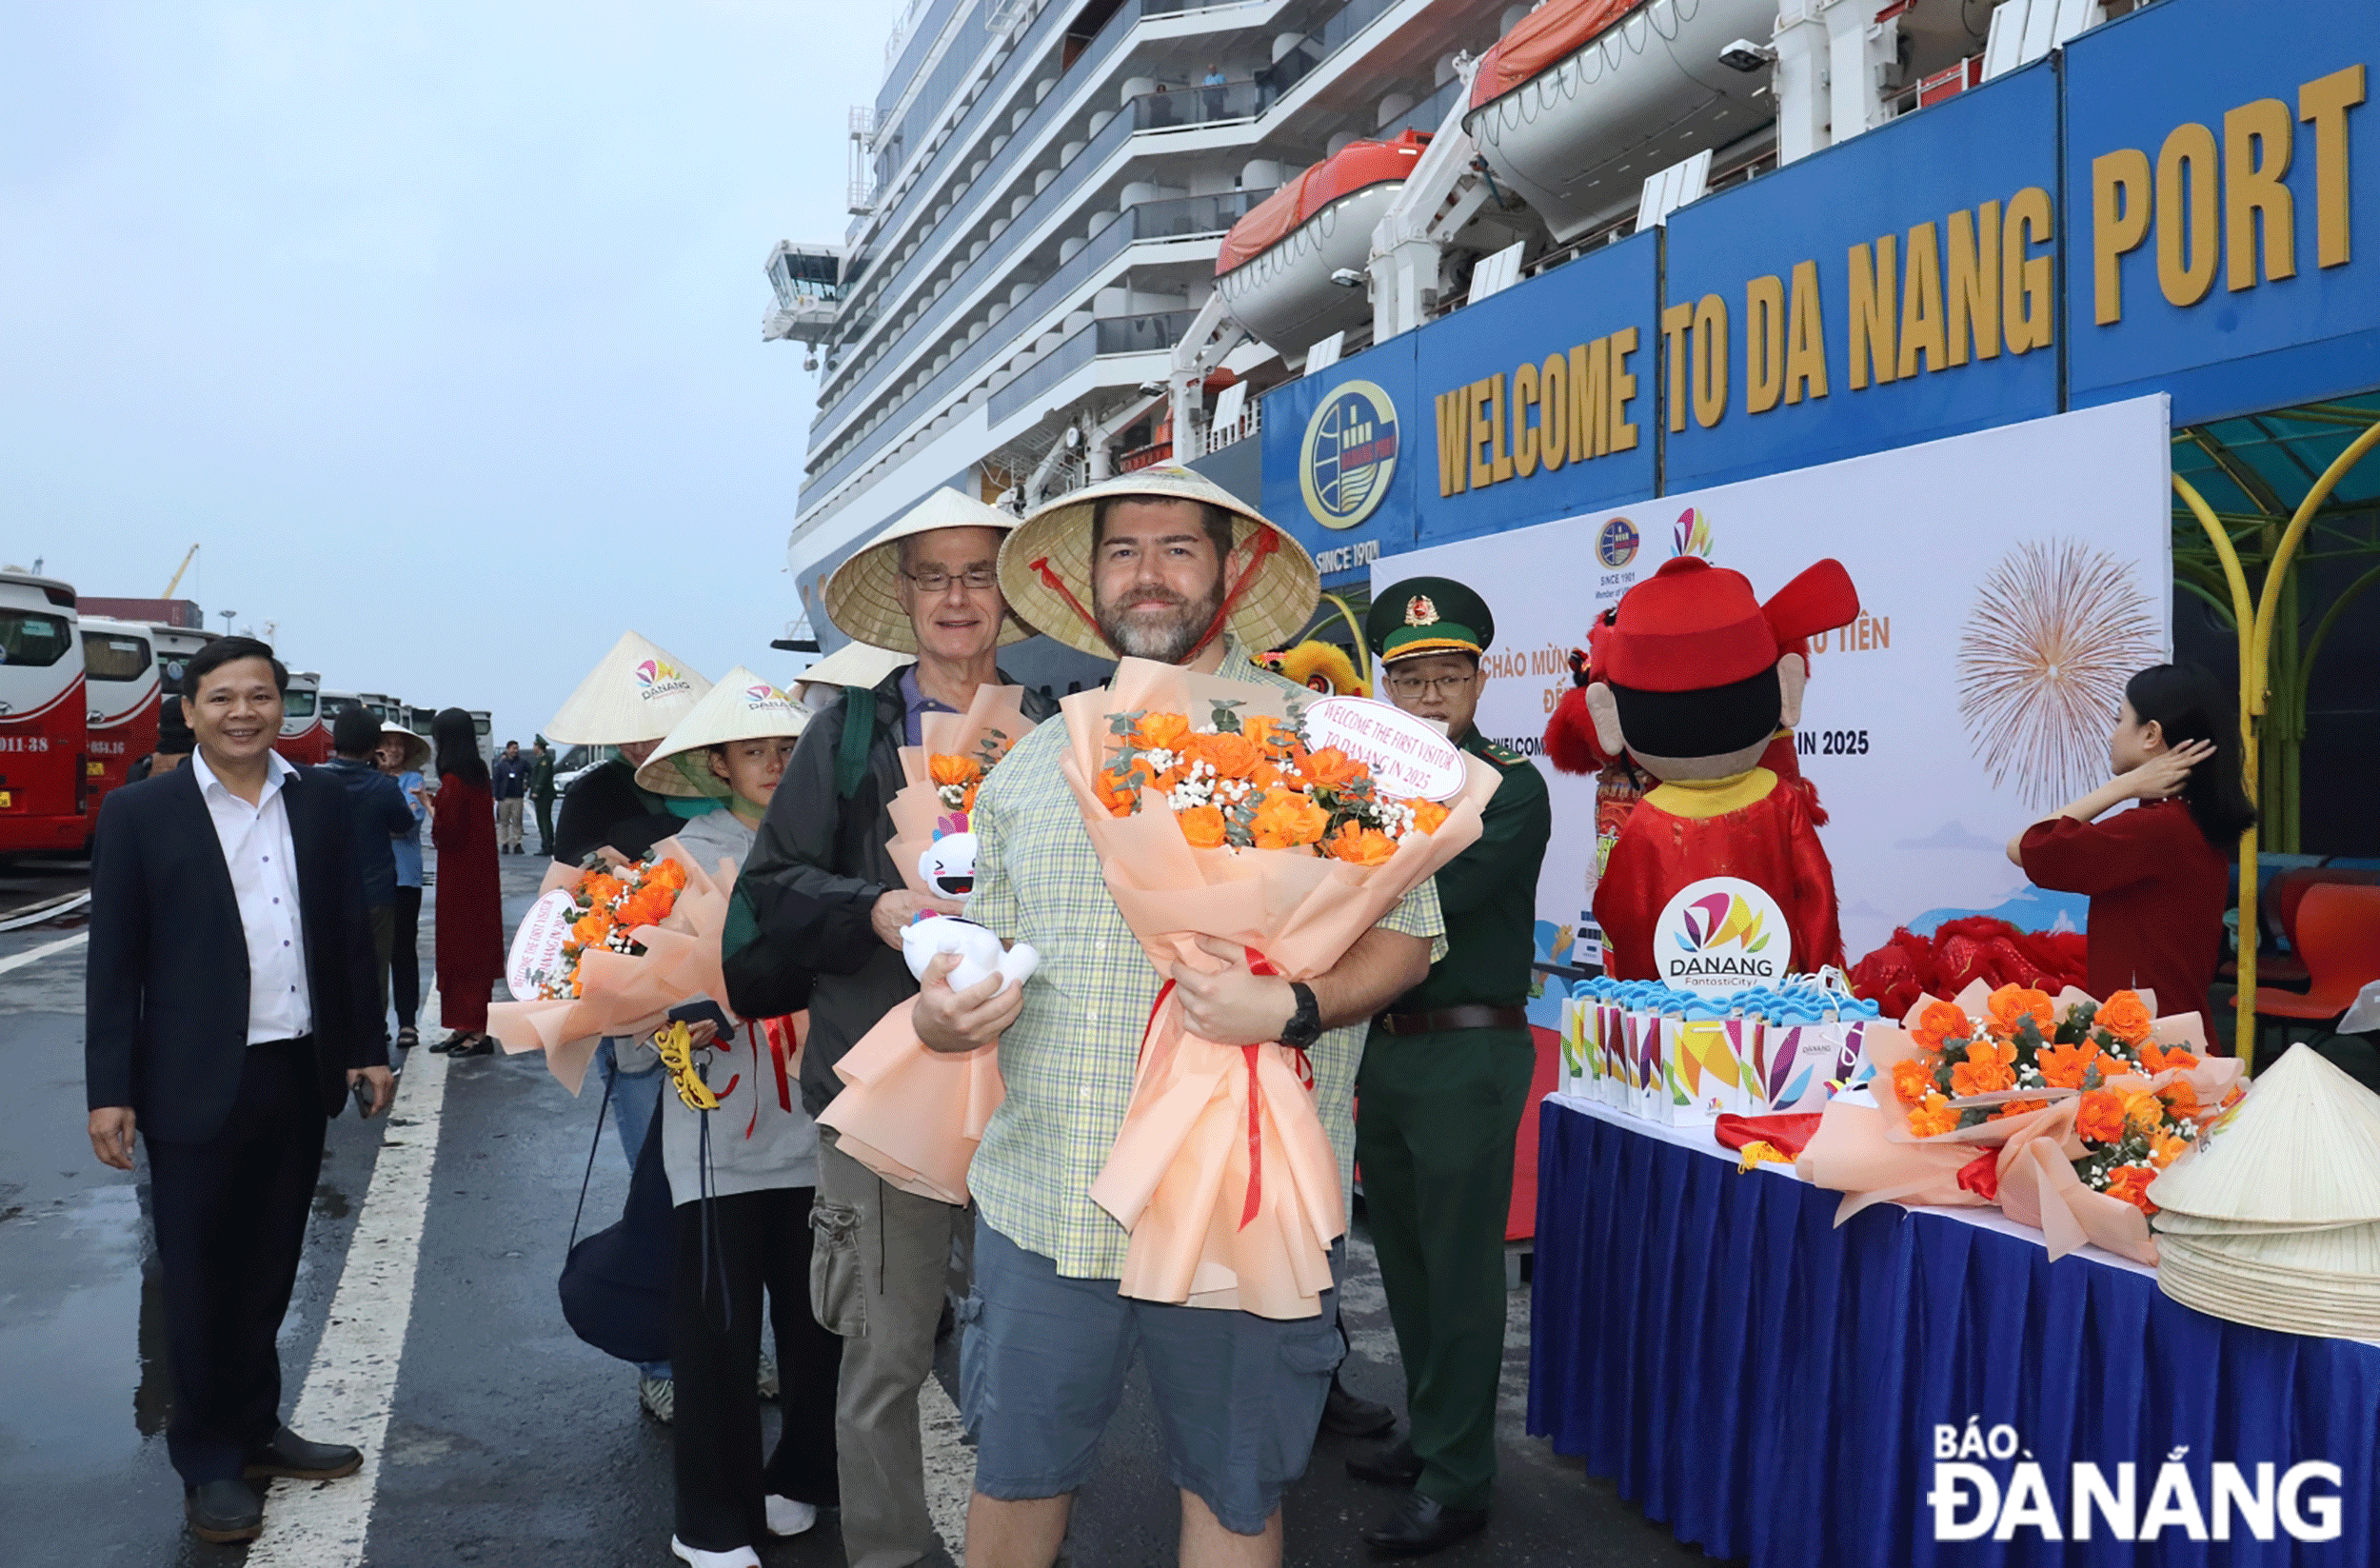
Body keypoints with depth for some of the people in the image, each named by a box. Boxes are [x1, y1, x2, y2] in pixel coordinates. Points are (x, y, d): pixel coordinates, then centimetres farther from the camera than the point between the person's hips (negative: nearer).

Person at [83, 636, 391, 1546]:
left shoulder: (322, 804, 5)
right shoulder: (139, 813, -5)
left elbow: (351, 935, 10)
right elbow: (114, 962, -5)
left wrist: (367, 1047, 9)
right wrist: (109, 1091, -8)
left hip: (300, 1077, 3)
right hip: (197, 1086, -3)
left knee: (269, 1272, 16)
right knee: (199, 1282, 8)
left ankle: (255, 1429, 32)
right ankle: (208, 1464, 22)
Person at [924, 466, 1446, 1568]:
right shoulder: (1031, 763, 10)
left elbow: (1405, 933, -2)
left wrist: (1293, 1009, -20)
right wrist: (942, 1015, -6)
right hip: (1041, 1199, 3)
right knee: (1014, 1475, 17)